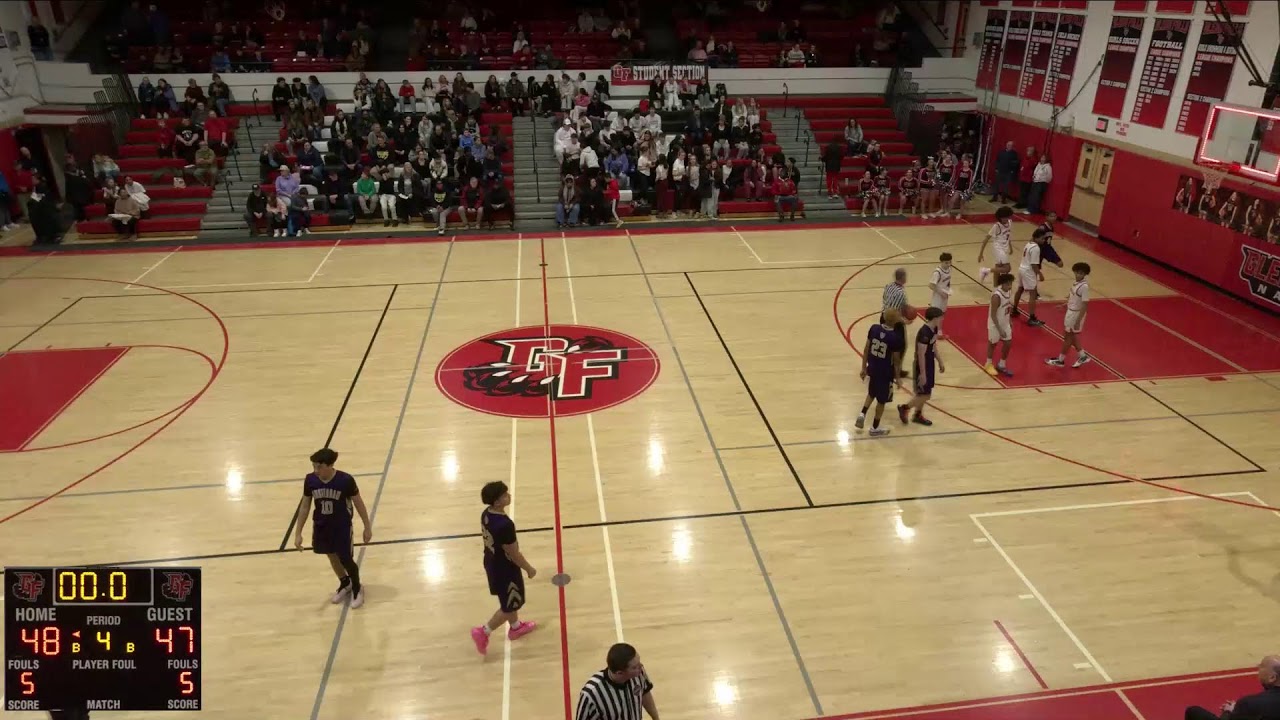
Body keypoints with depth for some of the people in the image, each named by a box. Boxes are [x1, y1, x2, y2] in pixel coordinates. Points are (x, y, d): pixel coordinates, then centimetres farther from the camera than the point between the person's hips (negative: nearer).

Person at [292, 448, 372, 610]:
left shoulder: (345, 480, -25)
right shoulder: (310, 480, -15)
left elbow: (359, 503, -12)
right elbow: (304, 506, -3)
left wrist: (367, 527, -5)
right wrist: (298, 533, -2)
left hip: (342, 526, -4)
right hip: (321, 526, 4)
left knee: (346, 559, 4)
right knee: (332, 556, 19)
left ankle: (357, 588, 33)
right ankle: (345, 584, 46)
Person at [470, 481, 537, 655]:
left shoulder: (486, 513, -10)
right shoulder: (505, 525, -36)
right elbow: (514, 554, -24)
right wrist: (529, 569, -8)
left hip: (492, 563, 9)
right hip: (505, 569, -9)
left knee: (508, 601, 30)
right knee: (510, 606, 15)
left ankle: (515, 627, 50)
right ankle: (483, 632, 25)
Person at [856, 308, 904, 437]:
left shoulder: (874, 328, -8)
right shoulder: (896, 337, -22)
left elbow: (866, 349, -1)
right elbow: (896, 360, -13)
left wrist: (864, 368, 10)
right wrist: (897, 377, 1)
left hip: (872, 369, 5)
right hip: (886, 373, -5)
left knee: (871, 394, 30)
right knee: (882, 400, 14)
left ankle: (862, 415, 14)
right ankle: (875, 428, 26)